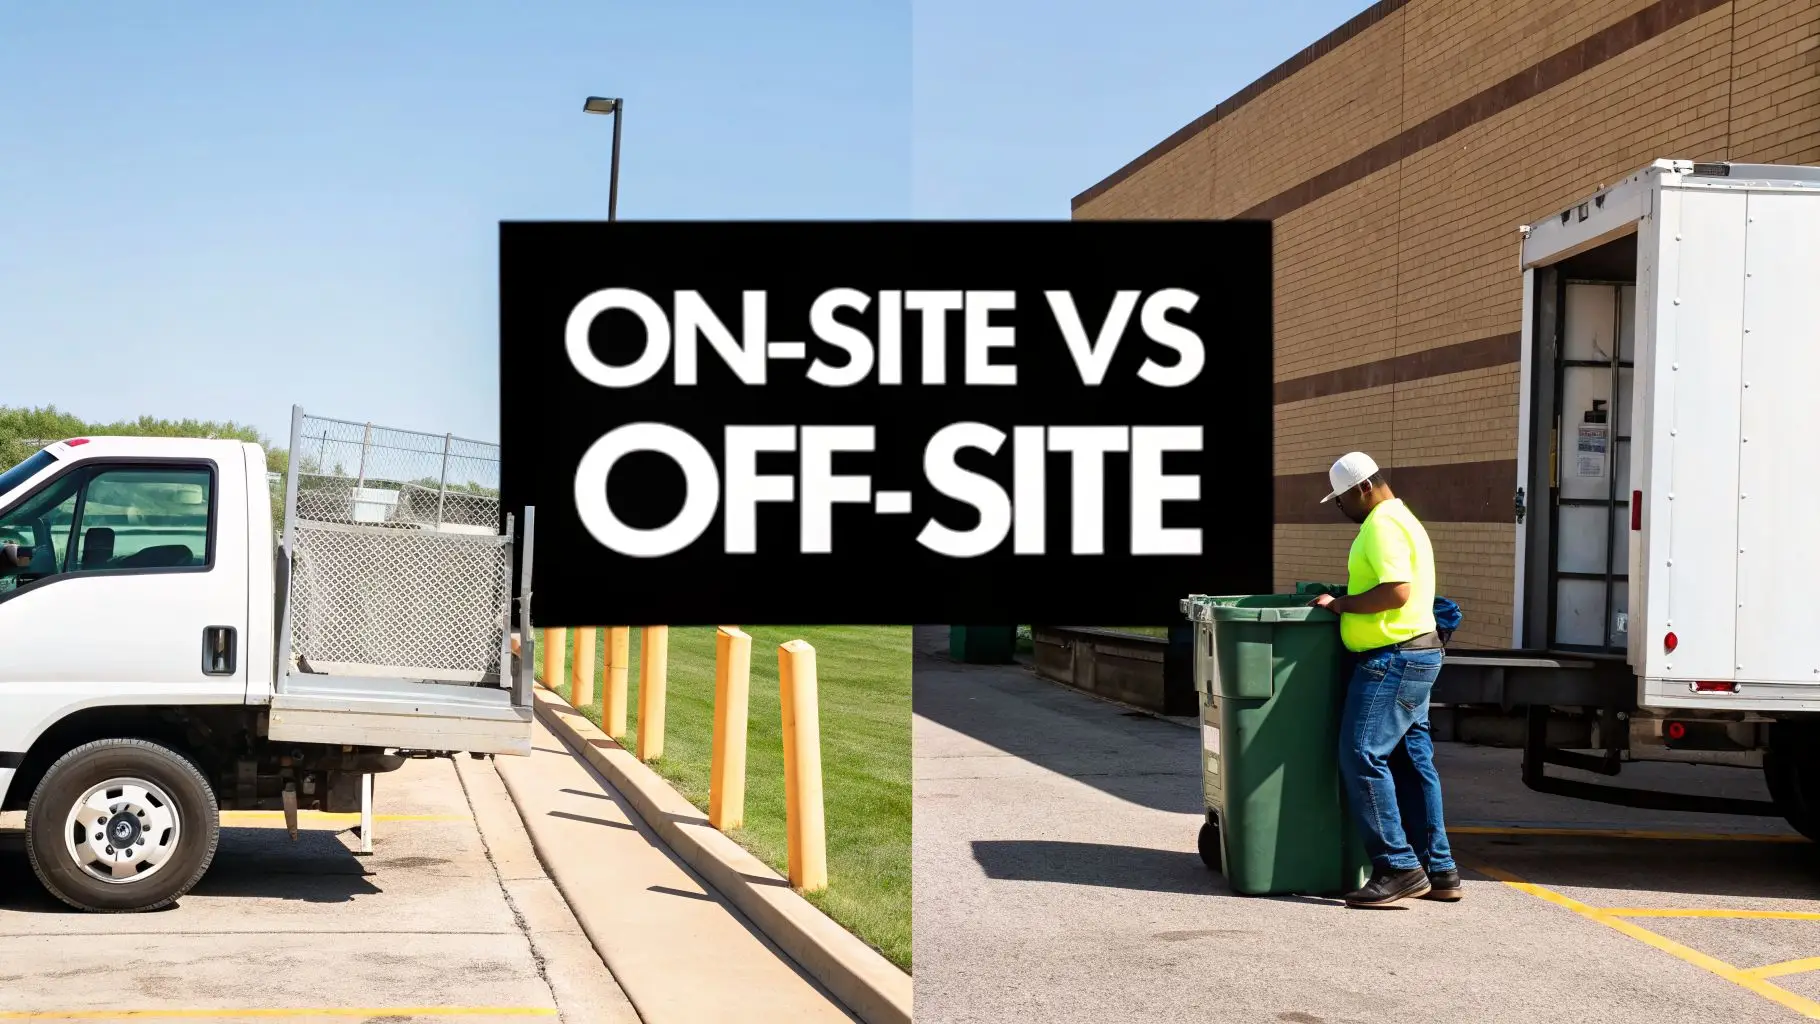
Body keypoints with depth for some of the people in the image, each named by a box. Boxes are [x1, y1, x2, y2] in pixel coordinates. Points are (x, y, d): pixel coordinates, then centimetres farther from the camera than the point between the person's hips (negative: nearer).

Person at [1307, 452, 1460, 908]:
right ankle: (1438, 870, 14)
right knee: (1412, 762, 11)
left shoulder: (1382, 525, -14)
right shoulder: (1401, 519, 20)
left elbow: (1397, 592, -25)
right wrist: (1345, 600, 21)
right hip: (1415, 655, 11)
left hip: (1392, 659, -11)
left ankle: (1398, 867, -13)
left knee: (1362, 758, -12)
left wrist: (1341, 605, -15)